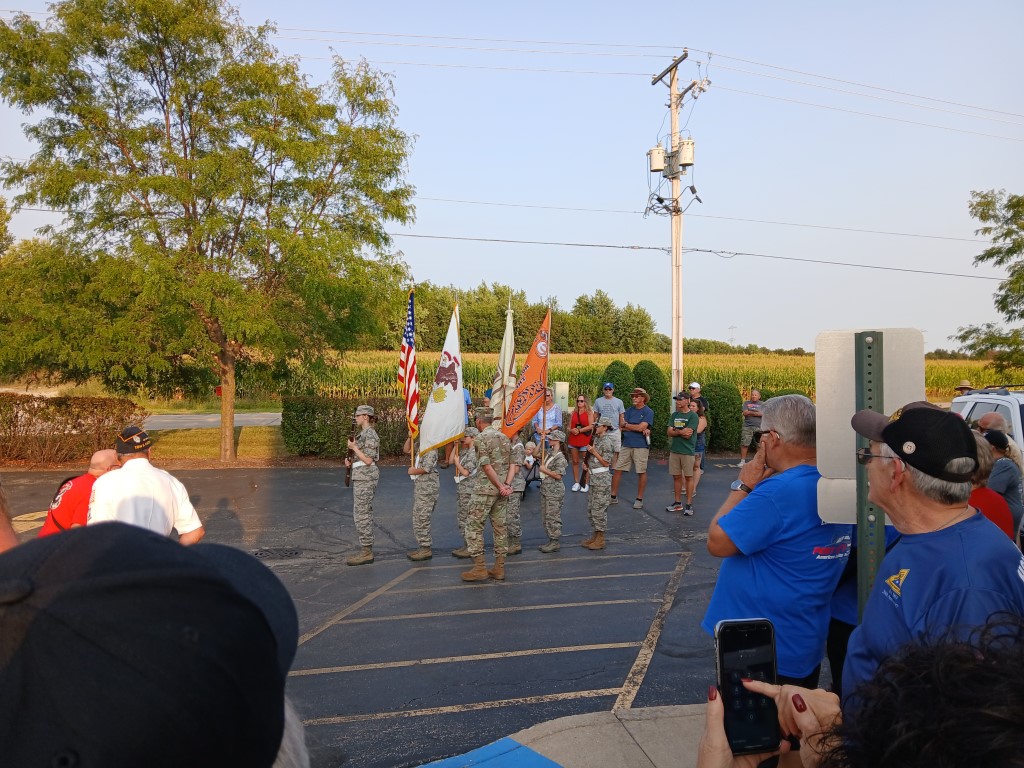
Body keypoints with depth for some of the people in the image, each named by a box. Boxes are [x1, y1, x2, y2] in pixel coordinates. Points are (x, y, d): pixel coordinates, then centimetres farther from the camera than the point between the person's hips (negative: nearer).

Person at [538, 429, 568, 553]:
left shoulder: (560, 457, -17)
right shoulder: (550, 453, 10)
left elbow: (558, 475, -22)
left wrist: (544, 470, -14)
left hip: (554, 491, -10)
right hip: (545, 489, 10)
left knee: (553, 517, -4)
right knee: (545, 517, 13)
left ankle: (556, 542, 5)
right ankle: (551, 540, 22)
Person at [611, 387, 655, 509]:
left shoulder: (648, 412, -4)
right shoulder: (629, 410, 11)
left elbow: (641, 427, -15)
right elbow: (621, 426, 0)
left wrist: (626, 425, -2)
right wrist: (639, 429, -11)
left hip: (641, 446, -5)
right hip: (626, 444, 5)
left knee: (641, 472, 3)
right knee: (618, 469, 3)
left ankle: (639, 499, 14)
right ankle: (613, 496, 13)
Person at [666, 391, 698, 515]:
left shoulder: (693, 416, -6)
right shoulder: (675, 415, 12)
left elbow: (687, 434, -14)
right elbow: (669, 432, 4)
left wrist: (675, 431, -2)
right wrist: (681, 432, -11)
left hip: (688, 451, -5)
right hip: (674, 450, 5)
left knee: (688, 477, 1)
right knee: (676, 477, 9)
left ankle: (689, 505, 6)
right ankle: (677, 503, 18)